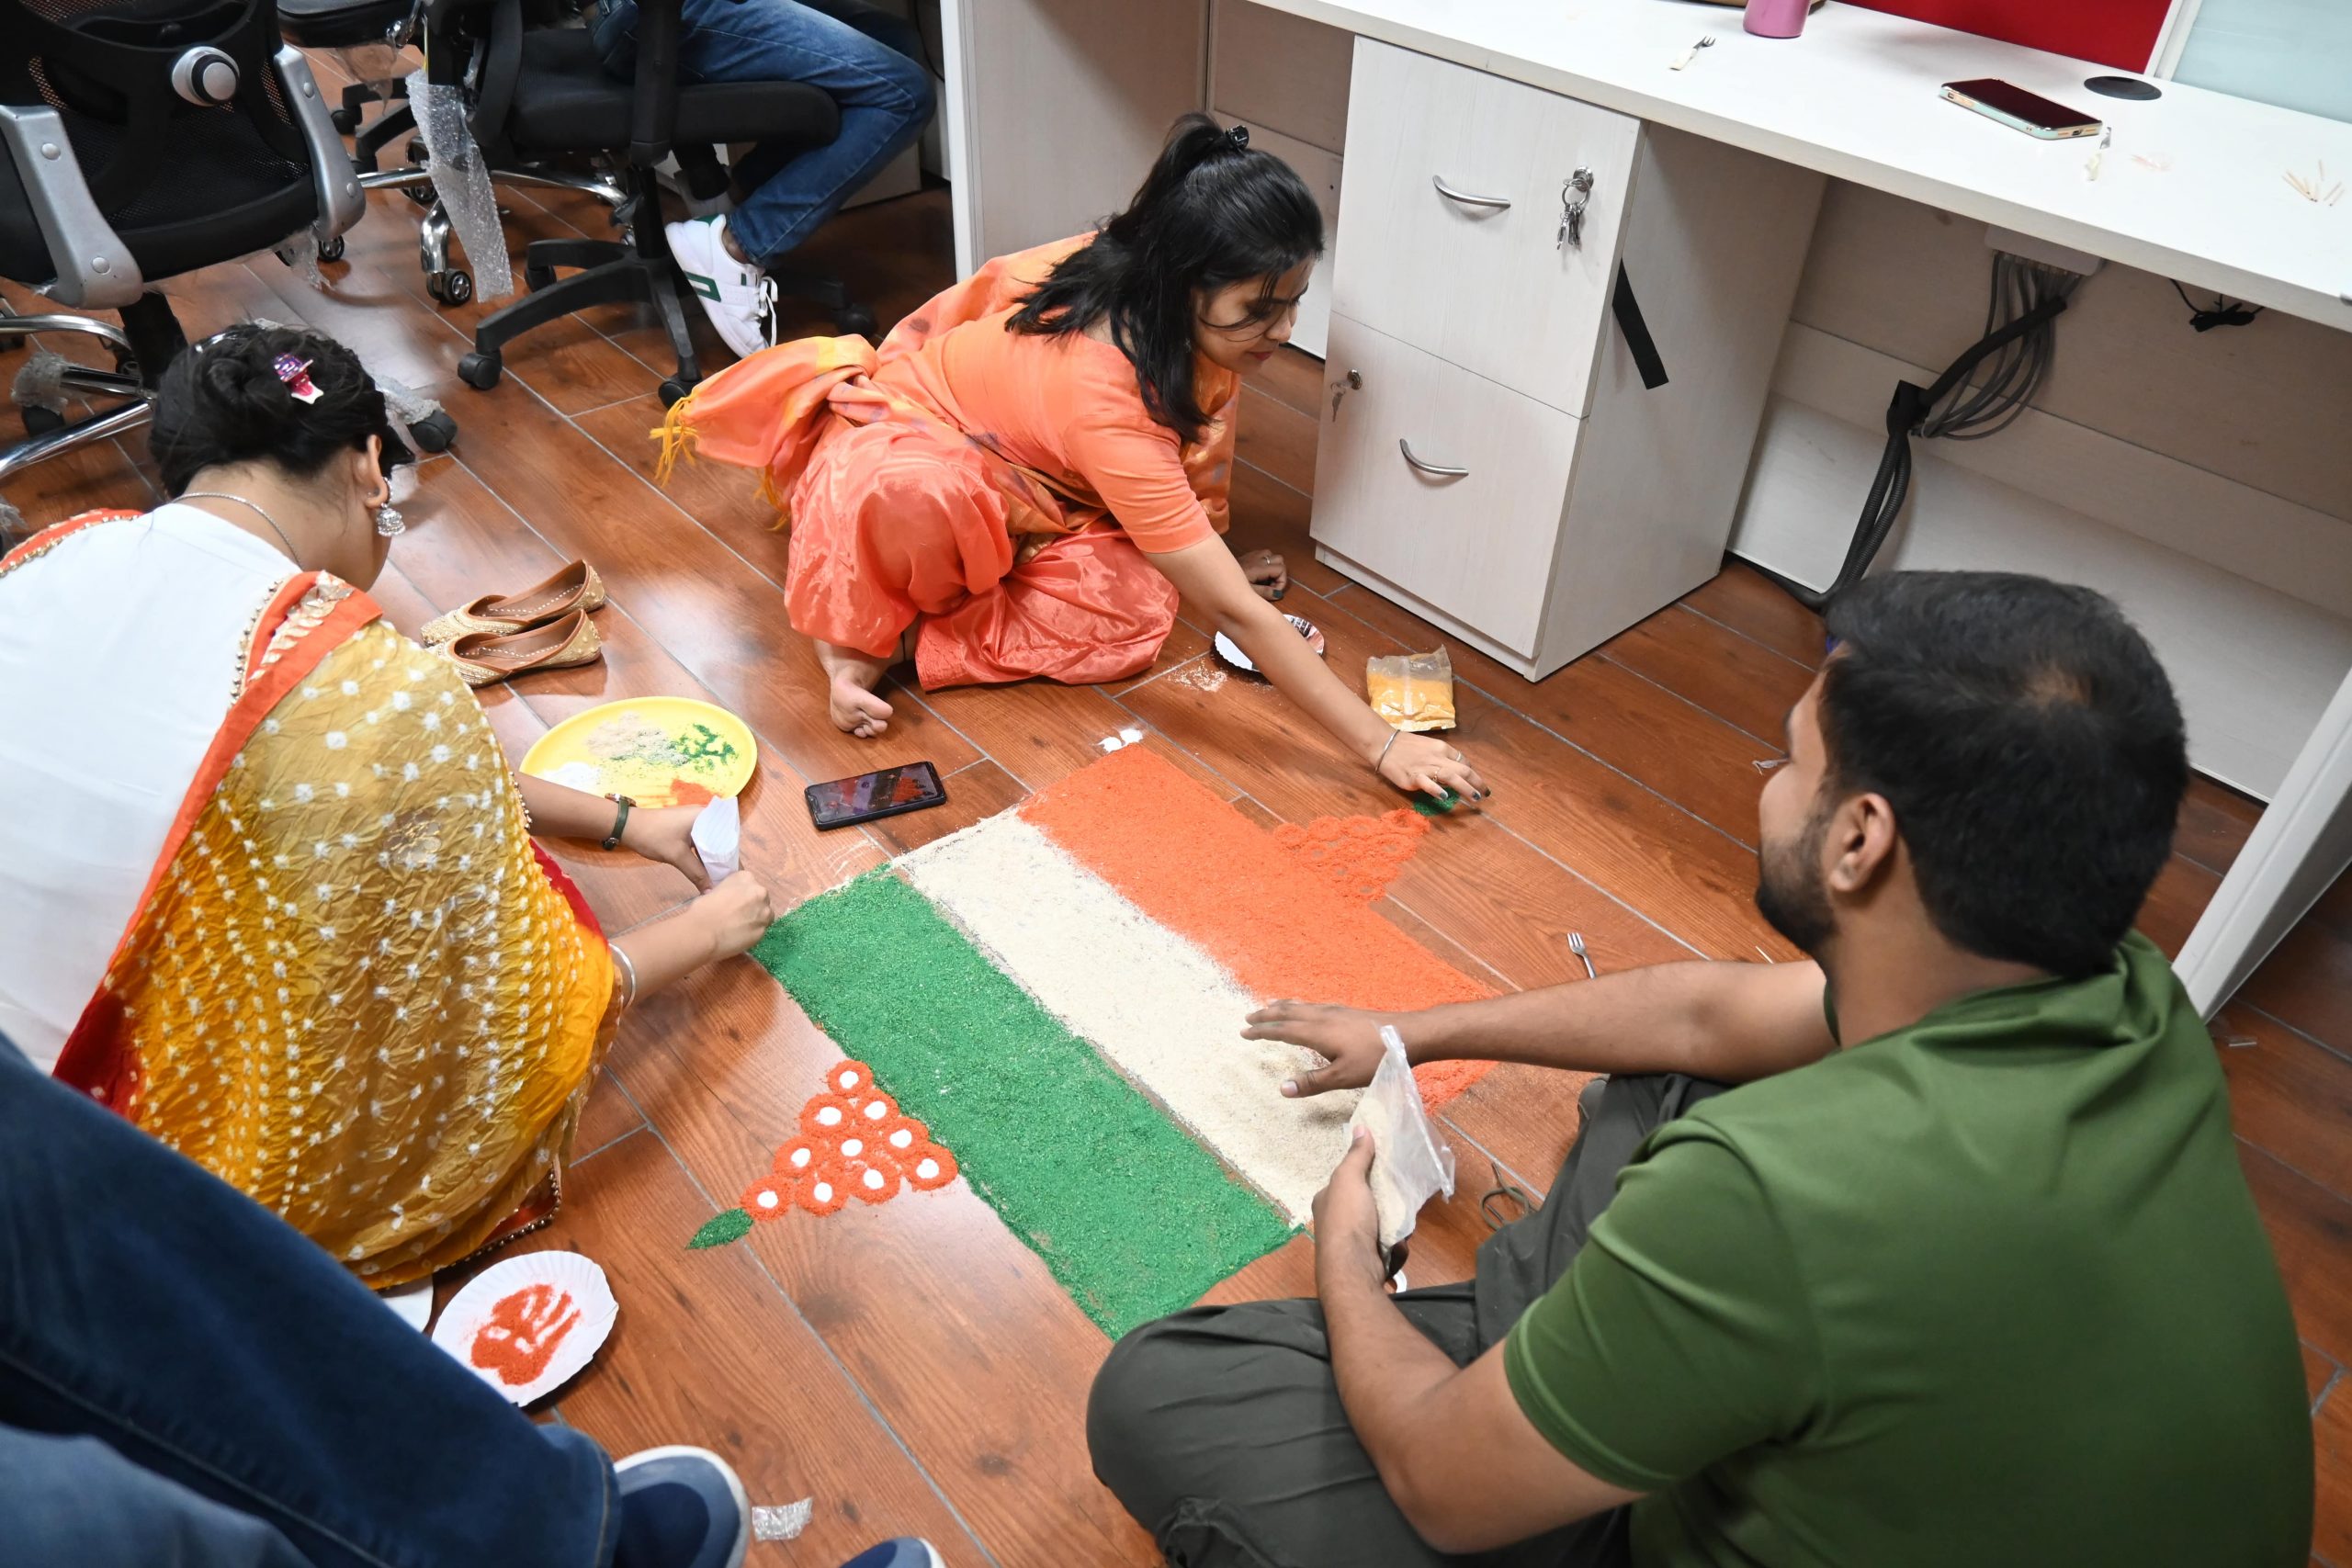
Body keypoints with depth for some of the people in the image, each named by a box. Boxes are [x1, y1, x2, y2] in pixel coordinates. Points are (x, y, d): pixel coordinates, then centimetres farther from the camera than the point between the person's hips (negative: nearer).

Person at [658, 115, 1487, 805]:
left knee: (1135, 618, -21)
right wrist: (1382, 746, -37)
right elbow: (1236, 612, -40)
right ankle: (857, 631, -12)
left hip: (1022, 493, 7)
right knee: (921, 499, -44)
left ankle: (909, 637, -6)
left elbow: (1202, 434, 0)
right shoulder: (1100, 396, -41)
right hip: (899, 444, -7)